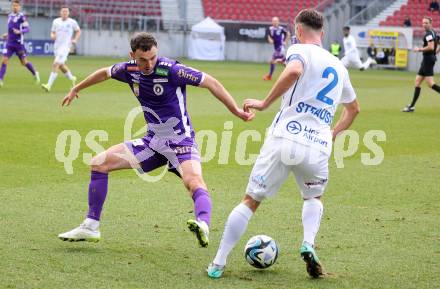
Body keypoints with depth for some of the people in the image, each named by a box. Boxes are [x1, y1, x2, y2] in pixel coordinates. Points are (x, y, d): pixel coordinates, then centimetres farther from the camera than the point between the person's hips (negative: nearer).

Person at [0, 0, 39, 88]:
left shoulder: (21, 16, -9)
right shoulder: (10, 16, 12)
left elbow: (27, 29, -12)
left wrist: (19, 32, -28)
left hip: (19, 43, -5)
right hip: (9, 43, 5)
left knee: (24, 62, 7)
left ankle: (35, 73, 32)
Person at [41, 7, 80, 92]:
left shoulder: (72, 22, -2)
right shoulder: (56, 21, 7)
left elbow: (78, 31, 13)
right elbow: (52, 32, 16)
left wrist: (75, 40, -3)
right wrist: (52, 36, -7)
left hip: (65, 46, -6)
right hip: (57, 46, 6)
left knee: (55, 65, -18)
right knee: (61, 66, 17)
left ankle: (49, 85, -21)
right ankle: (72, 78, 43)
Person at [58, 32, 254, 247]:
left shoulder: (171, 70, -20)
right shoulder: (129, 70, -2)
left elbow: (211, 83, -15)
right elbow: (104, 73, 20)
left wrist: (237, 112, -17)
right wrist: (76, 89, 34)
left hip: (180, 142, -7)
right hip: (153, 141, 7)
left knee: (194, 182, -36)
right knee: (99, 163, 2)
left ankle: (203, 226, -61)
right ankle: (90, 227, 6)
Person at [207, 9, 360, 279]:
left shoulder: (300, 50, 3)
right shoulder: (339, 66, 22)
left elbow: (294, 70, -23)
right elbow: (353, 108, 37)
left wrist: (265, 103, -14)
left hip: (285, 138, -3)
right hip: (318, 147, 4)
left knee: (251, 201, 9)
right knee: (314, 198, 30)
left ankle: (218, 264, 9)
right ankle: (309, 244, 2)